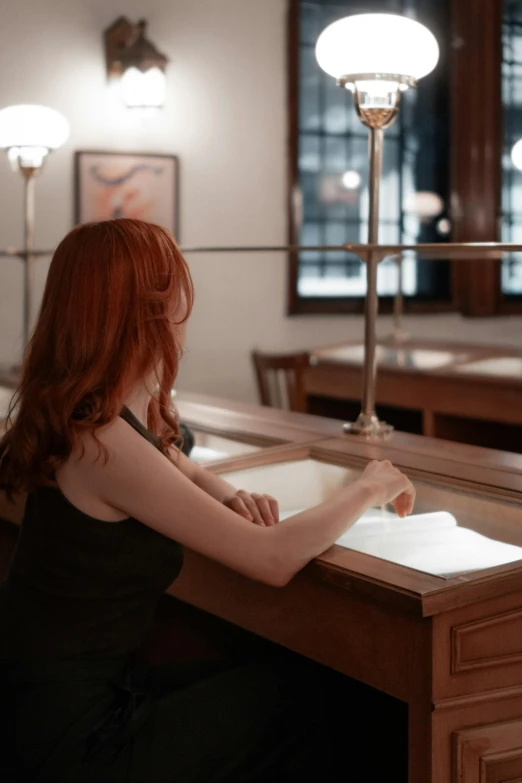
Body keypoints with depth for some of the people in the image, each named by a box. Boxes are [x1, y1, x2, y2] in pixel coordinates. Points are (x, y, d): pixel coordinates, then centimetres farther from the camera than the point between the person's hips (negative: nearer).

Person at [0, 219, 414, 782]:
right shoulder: (104, 442, -28)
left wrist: (232, 499, -4)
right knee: (296, 699, 5)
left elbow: (185, 473, 21)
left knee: (281, 679, 14)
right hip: (73, 736, -8)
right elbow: (273, 560, -28)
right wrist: (368, 489, -9)